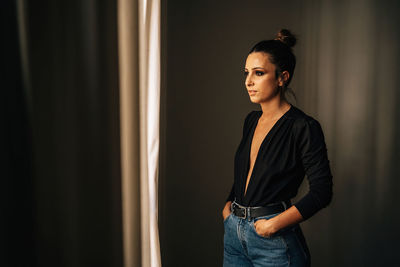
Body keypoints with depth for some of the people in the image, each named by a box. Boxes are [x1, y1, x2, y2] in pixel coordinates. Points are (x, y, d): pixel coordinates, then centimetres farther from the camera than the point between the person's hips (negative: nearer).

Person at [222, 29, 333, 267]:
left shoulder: (304, 127, -14)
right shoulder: (251, 120, 7)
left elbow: (322, 191, -15)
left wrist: (275, 223, -18)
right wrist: (229, 205, 6)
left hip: (274, 241, -6)